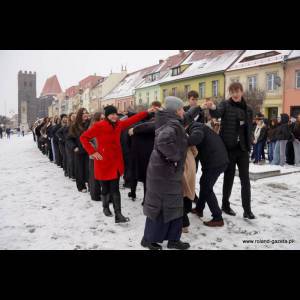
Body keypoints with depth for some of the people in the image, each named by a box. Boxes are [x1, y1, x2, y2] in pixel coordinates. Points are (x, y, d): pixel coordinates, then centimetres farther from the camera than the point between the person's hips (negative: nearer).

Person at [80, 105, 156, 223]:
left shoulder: (119, 124, 2)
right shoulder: (99, 126, -13)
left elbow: (132, 119, 9)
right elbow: (83, 137, -8)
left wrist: (147, 112, 6)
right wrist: (92, 152, -14)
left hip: (116, 161, 4)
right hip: (103, 161, -4)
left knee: (115, 188, 5)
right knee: (105, 188, 10)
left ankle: (118, 214, 12)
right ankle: (106, 207, 36)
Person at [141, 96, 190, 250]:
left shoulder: (168, 122, 11)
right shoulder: (173, 124, -20)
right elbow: (163, 141, -38)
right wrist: (174, 156, -25)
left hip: (167, 171, 10)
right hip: (165, 172, -10)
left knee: (173, 205, 15)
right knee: (162, 206, 2)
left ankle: (173, 239, 26)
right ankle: (149, 239, 18)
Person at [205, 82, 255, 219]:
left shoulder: (248, 109, 10)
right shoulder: (225, 104, -3)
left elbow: (249, 129, 16)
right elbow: (217, 113, -26)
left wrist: (249, 144, 8)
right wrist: (212, 108, -48)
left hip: (242, 149, 4)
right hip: (229, 147, -4)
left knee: (245, 179, 4)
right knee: (229, 177, 7)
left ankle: (247, 209, 13)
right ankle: (225, 205, 24)